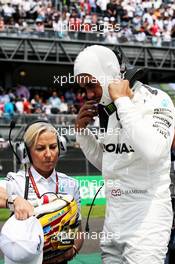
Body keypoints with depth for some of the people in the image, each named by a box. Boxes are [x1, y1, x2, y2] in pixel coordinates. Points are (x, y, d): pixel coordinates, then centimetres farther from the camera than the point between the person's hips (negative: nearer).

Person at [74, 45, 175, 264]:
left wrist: (123, 100, -23)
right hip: (114, 220, 7)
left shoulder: (156, 101, -12)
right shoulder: (106, 109, 9)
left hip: (147, 216, -7)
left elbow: (153, 151, -31)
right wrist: (82, 131, 5)